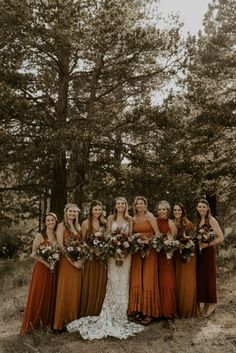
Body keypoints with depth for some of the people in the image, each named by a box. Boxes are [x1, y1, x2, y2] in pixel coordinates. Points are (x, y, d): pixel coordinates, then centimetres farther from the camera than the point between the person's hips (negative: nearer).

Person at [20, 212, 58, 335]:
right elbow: (33, 254, -9)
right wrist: (46, 263, -18)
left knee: (51, 296, 9)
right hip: (41, 268, -4)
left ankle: (48, 322, 21)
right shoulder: (40, 236, -7)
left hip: (54, 269, 5)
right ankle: (34, 323, 10)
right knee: (38, 296, -2)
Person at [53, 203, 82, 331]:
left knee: (76, 291, 8)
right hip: (66, 261, -6)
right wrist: (72, 260, -16)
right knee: (65, 291, -4)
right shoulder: (62, 225, -3)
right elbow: (60, 245, -11)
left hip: (78, 262, 6)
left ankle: (74, 320, 17)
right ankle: (61, 322, 4)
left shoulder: (78, 226, 14)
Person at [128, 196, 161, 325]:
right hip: (137, 251, 5)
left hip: (149, 251, -5)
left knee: (148, 280, -4)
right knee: (136, 280, 2)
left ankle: (149, 313, 2)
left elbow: (157, 232, -7)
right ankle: (137, 310, 11)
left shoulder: (149, 216, -3)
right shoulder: (134, 219, 13)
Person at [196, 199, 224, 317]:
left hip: (208, 252, -6)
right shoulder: (198, 221, 10)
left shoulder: (211, 220, -10)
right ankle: (203, 303, 21)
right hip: (199, 252, 6)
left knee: (209, 276, 1)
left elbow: (220, 238, -15)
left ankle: (211, 304, 15)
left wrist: (207, 244, -18)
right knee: (200, 276, 8)